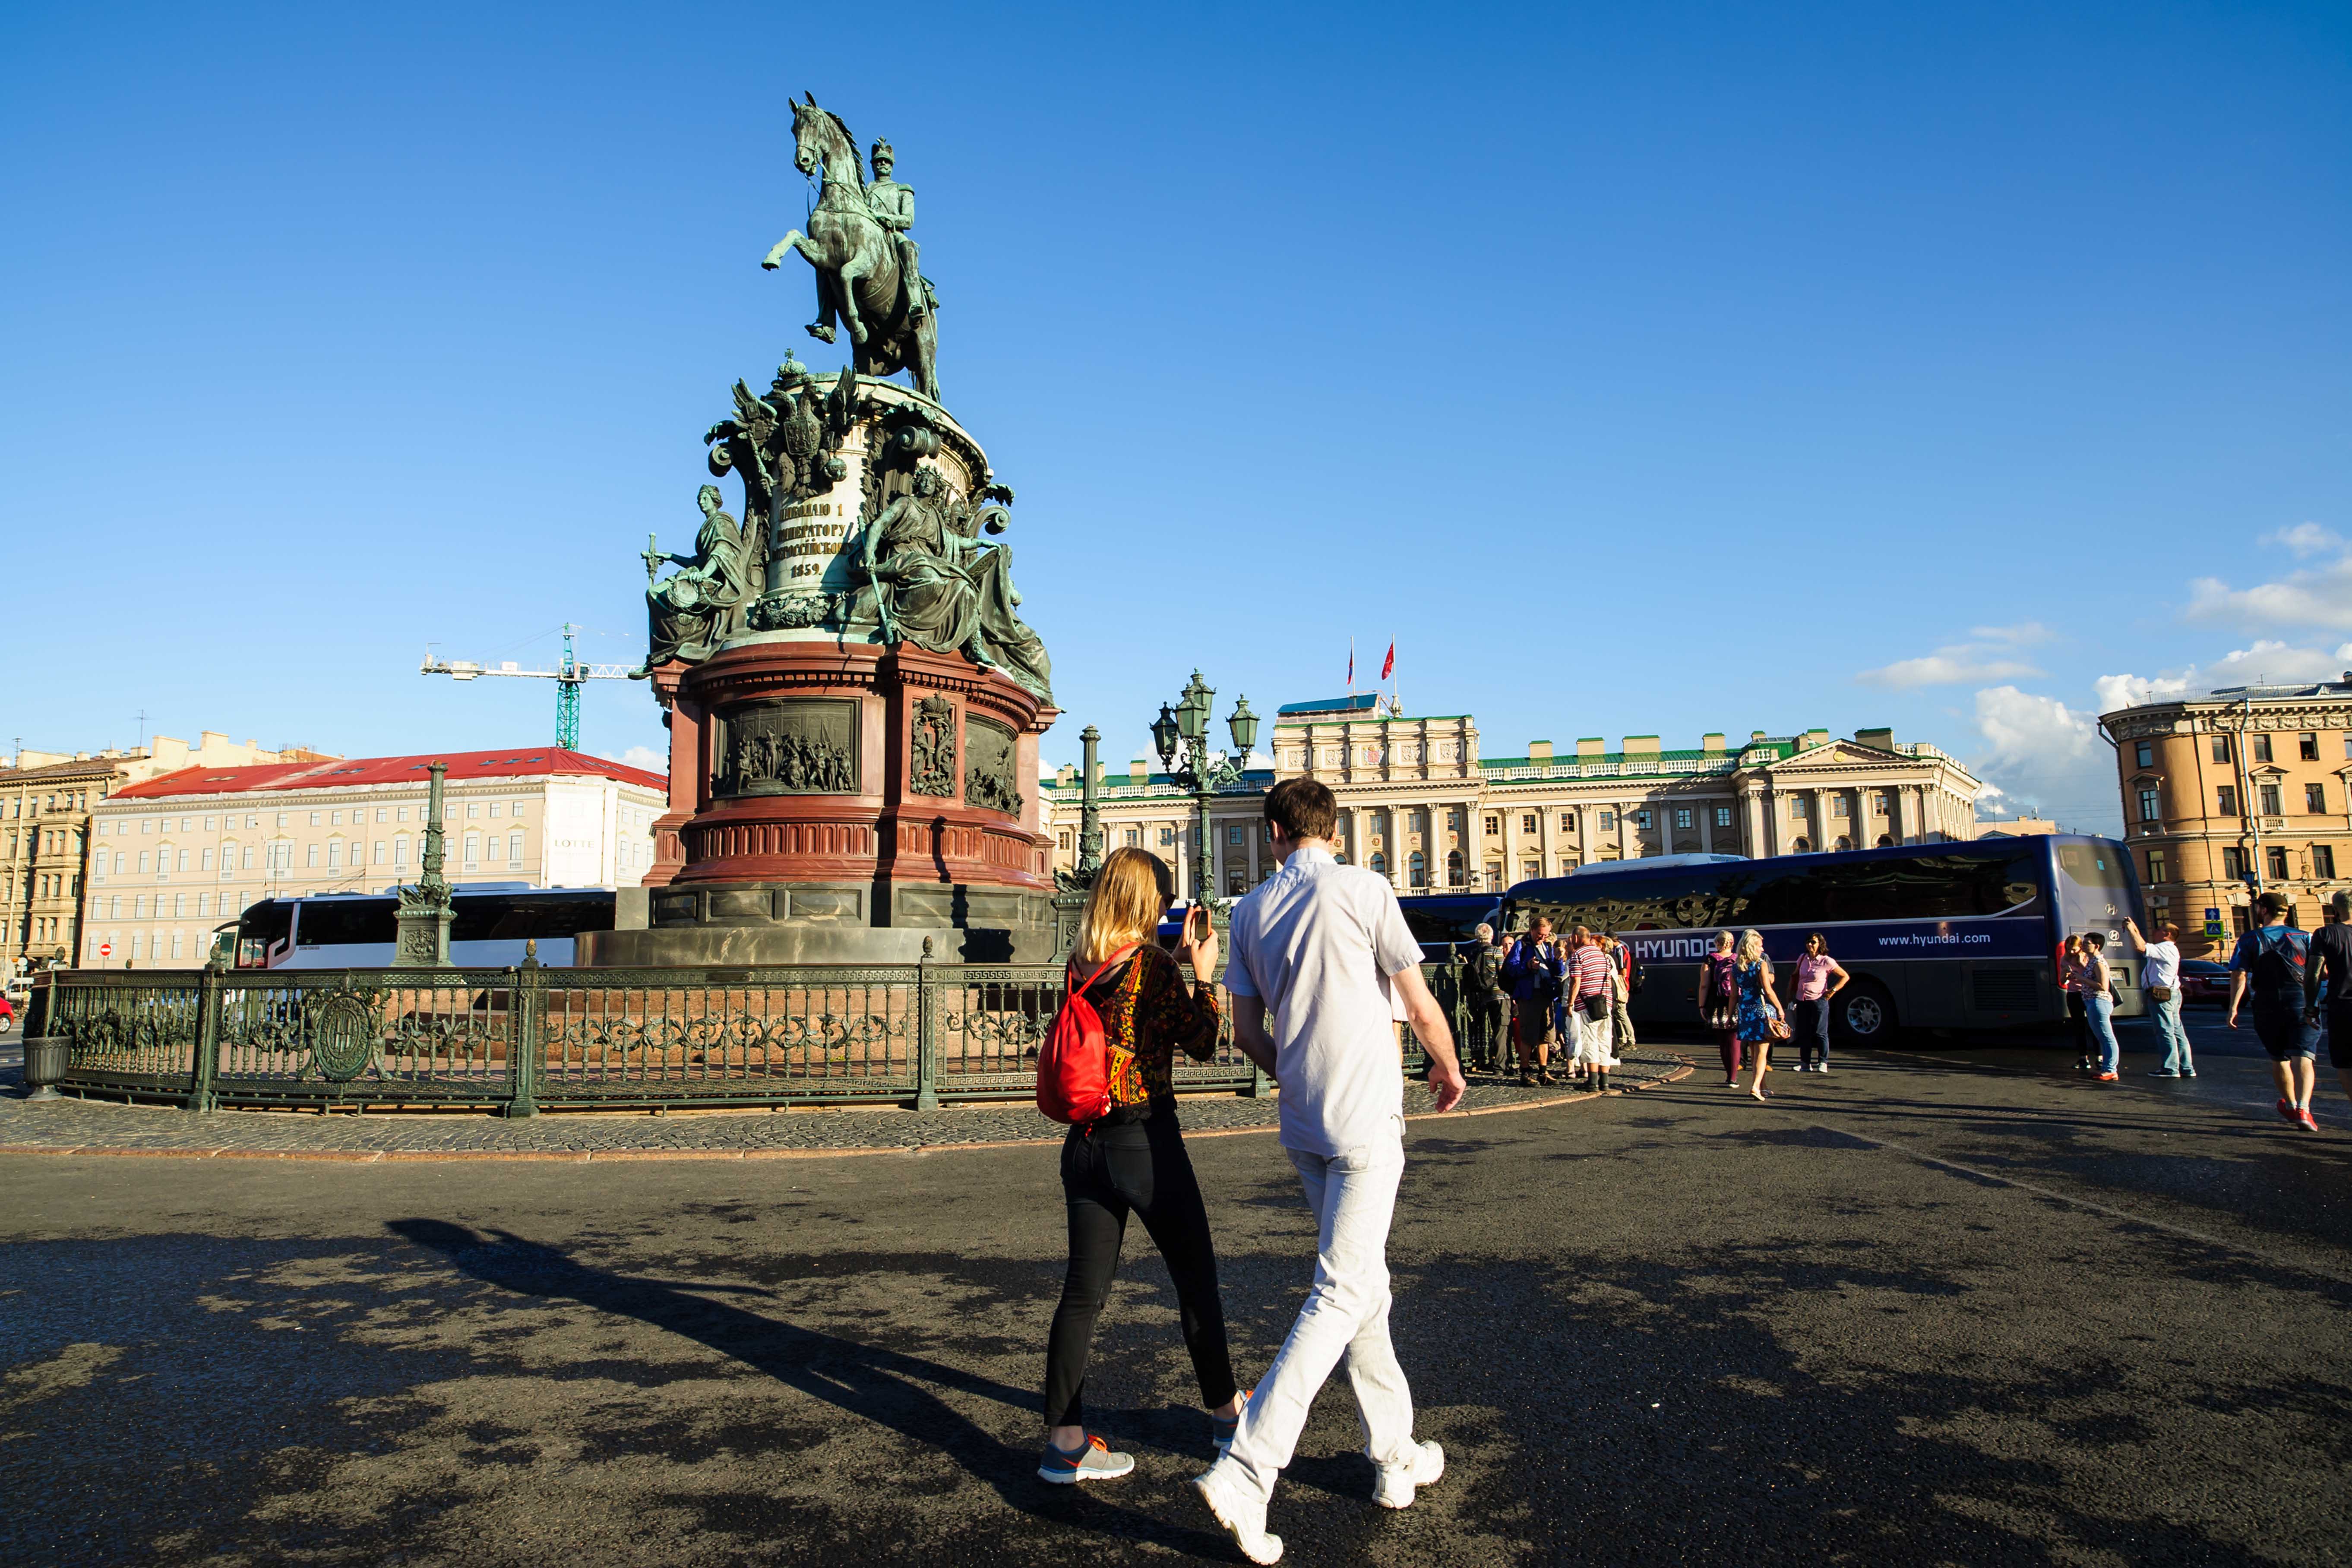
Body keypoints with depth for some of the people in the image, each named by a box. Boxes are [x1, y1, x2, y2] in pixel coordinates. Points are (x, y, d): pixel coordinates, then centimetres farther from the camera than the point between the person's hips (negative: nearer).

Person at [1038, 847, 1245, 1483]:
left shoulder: (1078, 969, 3)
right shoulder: (1154, 965, -14)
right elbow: (1202, 1044, -6)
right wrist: (1203, 976, 3)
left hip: (1085, 1141, 6)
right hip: (1146, 1140, -5)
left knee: (1084, 1289, 9)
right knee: (1195, 1278, 13)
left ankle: (1064, 1438, 10)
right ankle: (1224, 1407, 29)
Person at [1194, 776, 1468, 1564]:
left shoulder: (1251, 910, 5)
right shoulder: (1361, 889, -10)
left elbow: (1247, 1033, 10)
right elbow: (1422, 1008, -7)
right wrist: (1448, 1068, 13)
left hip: (1302, 1124, 6)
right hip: (1366, 1122, -6)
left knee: (1364, 1287, 18)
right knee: (1339, 1296, -4)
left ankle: (1395, 1456, 28)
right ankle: (1245, 1473, -9)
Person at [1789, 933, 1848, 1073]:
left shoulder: (1827, 961, -8)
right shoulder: (1802, 958, 7)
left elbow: (1845, 977, -2)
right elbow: (1795, 976, 20)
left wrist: (1833, 991, -9)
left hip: (1819, 1001, -6)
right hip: (1802, 1001, 6)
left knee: (1820, 1033, -3)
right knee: (1803, 1033, 8)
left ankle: (1823, 1063, 2)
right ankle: (1805, 1063, 14)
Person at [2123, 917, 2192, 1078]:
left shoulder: (2165, 949, -13)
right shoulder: (2166, 949, 19)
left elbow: (2140, 947, -25)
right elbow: (2144, 946, 31)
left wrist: (2131, 930, -14)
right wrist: (2134, 928, 23)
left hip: (2161, 994, -10)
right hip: (2171, 993, 10)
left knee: (2165, 1032, -7)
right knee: (2177, 1031, 11)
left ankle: (2170, 1069, -6)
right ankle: (2186, 1068, 13)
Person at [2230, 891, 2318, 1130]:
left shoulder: (2249, 940, 0)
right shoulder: (2304, 938, 4)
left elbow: (2239, 976, -7)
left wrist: (2233, 1007, -7)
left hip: (2268, 1008, 0)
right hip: (2302, 1005, 0)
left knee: (2279, 1058, 19)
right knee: (2302, 1058, -7)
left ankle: (2290, 1105, 35)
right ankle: (2302, 1108, -25)